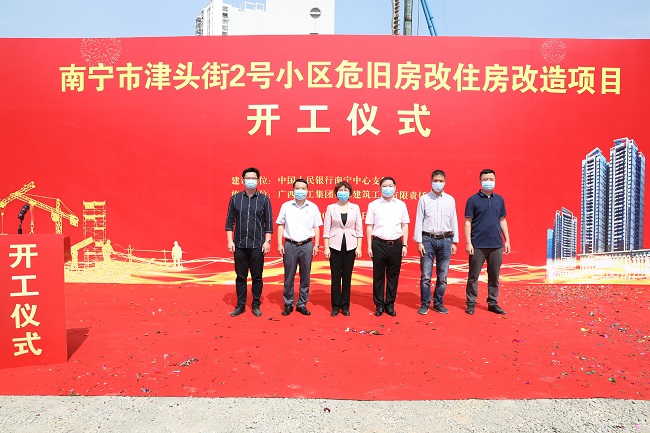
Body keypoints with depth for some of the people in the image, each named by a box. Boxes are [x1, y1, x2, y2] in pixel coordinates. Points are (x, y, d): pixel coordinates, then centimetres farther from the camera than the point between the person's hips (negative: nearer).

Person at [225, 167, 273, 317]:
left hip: (257, 245, -1)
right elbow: (230, 222, 6)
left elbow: (268, 223, 2)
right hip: (239, 245, 1)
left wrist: (267, 241, -5)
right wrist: (230, 241, -1)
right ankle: (240, 305, 21)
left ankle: (256, 305, 19)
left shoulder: (264, 200, 2)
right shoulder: (235, 198, 5)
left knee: (257, 277, 6)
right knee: (240, 276, 9)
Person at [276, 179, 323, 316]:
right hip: (290, 245, 0)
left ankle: (302, 304, 19)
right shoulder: (286, 206, 3)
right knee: (289, 277, 5)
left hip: (306, 245, 1)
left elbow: (316, 227, 7)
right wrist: (279, 244, -1)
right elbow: (281, 226, 6)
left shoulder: (313, 207, 4)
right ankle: (288, 304, 18)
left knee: (305, 277, 7)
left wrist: (316, 245, 0)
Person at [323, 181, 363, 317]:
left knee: (347, 276, 6)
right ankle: (336, 305, 14)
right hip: (335, 245, -1)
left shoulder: (355, 208, 4)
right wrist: (326, 247, -3)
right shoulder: (331, 208, 2)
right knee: (335, 276, 3)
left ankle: (345, 305, 17)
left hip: (350, 246, 1)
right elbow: (326, 229, 2)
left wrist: (359, 247, -1)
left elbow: (359, 228, 5)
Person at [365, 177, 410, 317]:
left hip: (396, 244, 1)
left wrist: (404, 245, 3)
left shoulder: (401, 205, 8)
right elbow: (369, 227, 4)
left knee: (393, 276, 7)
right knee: (378, 276, 5)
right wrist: (369, 247, -1)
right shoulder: (373, 205, 3)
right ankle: (379, 305, 17)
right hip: (379, 244, -1)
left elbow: (405, 226, 10)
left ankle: (390, 305, 19)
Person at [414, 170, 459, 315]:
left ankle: (438, 303, 20)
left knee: (442, 276, 7)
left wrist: (454, 242, 7)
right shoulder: (424, 199, 2)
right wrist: (419, 242, -5)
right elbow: (419, 221, 1)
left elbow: (454, 221, 10)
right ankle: (425, 304, 11)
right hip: (428, 239, -2)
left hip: (445, 240, 2)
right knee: (425, 275, -2)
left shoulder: (450, 199, 8)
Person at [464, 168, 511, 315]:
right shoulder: (473, 200, -3)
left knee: (494, 276, 11)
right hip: (478, 245, -4)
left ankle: (493, 303, 22)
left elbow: (502, 220, 14)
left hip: (496, 245, 4)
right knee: (473, 276, 3)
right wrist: (468, 242, -10)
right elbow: (468, 222, -4)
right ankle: (471, 303, 14)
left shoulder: (499, 199, 10)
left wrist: (507, 240, 9)